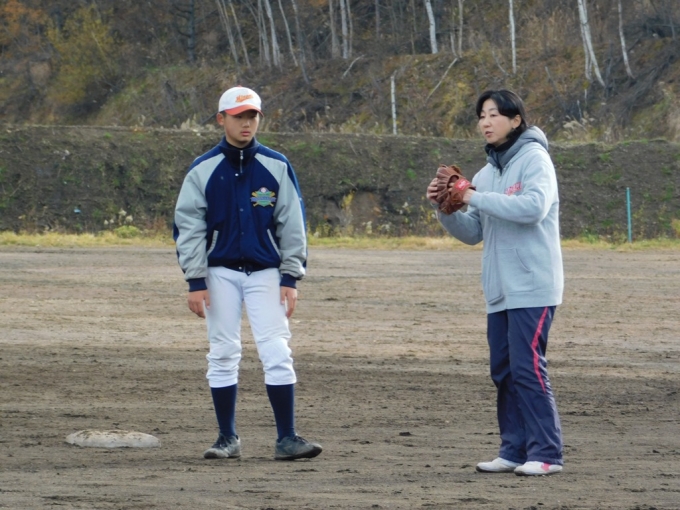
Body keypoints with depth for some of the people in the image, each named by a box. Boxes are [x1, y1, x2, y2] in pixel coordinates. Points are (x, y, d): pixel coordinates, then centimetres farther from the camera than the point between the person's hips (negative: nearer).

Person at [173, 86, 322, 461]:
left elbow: (292, 224, 5)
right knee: (222, 356, 4)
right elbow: (188, 227, 1)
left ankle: (286, 438, -7)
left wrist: (290, 277, -1)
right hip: (220, 272, 0)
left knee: (277, 353, -8)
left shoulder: (276, 167, 3)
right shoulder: (203, 170, 1)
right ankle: (227, 438, 11)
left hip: (266, 272, 0)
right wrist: (195, 282, -6)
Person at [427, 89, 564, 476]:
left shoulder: (534, 158, -5)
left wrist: (475, 198, -18)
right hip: (499, 290, 8)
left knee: (527, 367, -11)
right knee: (504, 371, 7)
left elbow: (534, 207, -22)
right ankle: (515, 450, 12)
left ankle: (547, 453, -8)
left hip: (533, 287, -8)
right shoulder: (487, 173, 17)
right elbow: (472, 233, 18)